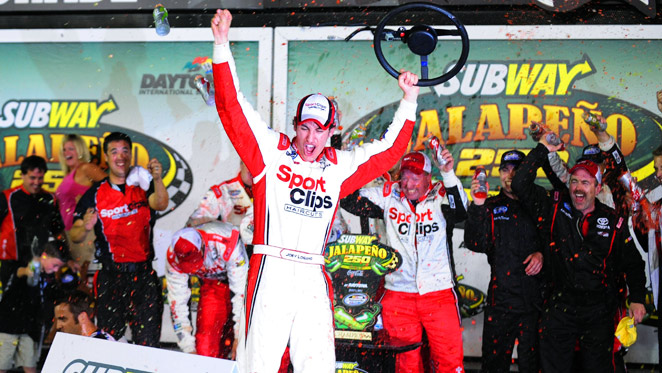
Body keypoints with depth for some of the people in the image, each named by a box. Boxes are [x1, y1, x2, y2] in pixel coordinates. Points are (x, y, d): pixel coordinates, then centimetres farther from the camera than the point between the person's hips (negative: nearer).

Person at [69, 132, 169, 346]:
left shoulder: (143, 186, 6)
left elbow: (161, 204, -15)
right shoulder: (94, 194, 7)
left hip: (143, 274, 0)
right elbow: (74, 236, 3)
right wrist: (86, 228, -20)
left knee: (148, 342, -4)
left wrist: (157, 179, -34)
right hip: (110, 277, 0)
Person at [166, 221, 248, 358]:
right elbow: (177, 302, -15)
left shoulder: (227, 244, -38)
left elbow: (241, 291, -32)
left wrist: (239, 336, -30)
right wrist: (189, 349, -16)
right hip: (212, 283, 3)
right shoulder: (173, 259, -24)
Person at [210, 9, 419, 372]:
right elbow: (232, 107, -1)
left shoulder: (339, 166, 15)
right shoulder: (270, 149, 5)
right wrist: (221, 45, -8)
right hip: (271, 271, -3)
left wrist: (409, 100, 25)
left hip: (314, 279, 4)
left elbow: (389, 149, 26)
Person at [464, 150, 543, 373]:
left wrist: (542, 253, -6)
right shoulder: (491, 207, 8)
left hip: (535, 298, 0)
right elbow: (476, 244, -6)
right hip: (501, 298, 1)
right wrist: (477, 207, -15)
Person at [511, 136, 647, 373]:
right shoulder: (554, 209, 1)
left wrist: (637, 298, 2)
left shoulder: (613, 222, 2)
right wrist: (542, 150, -6)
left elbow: (633, 263, 10)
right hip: (559, 307, 0)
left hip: (599, 314, 0)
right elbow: (520, 185, -5)